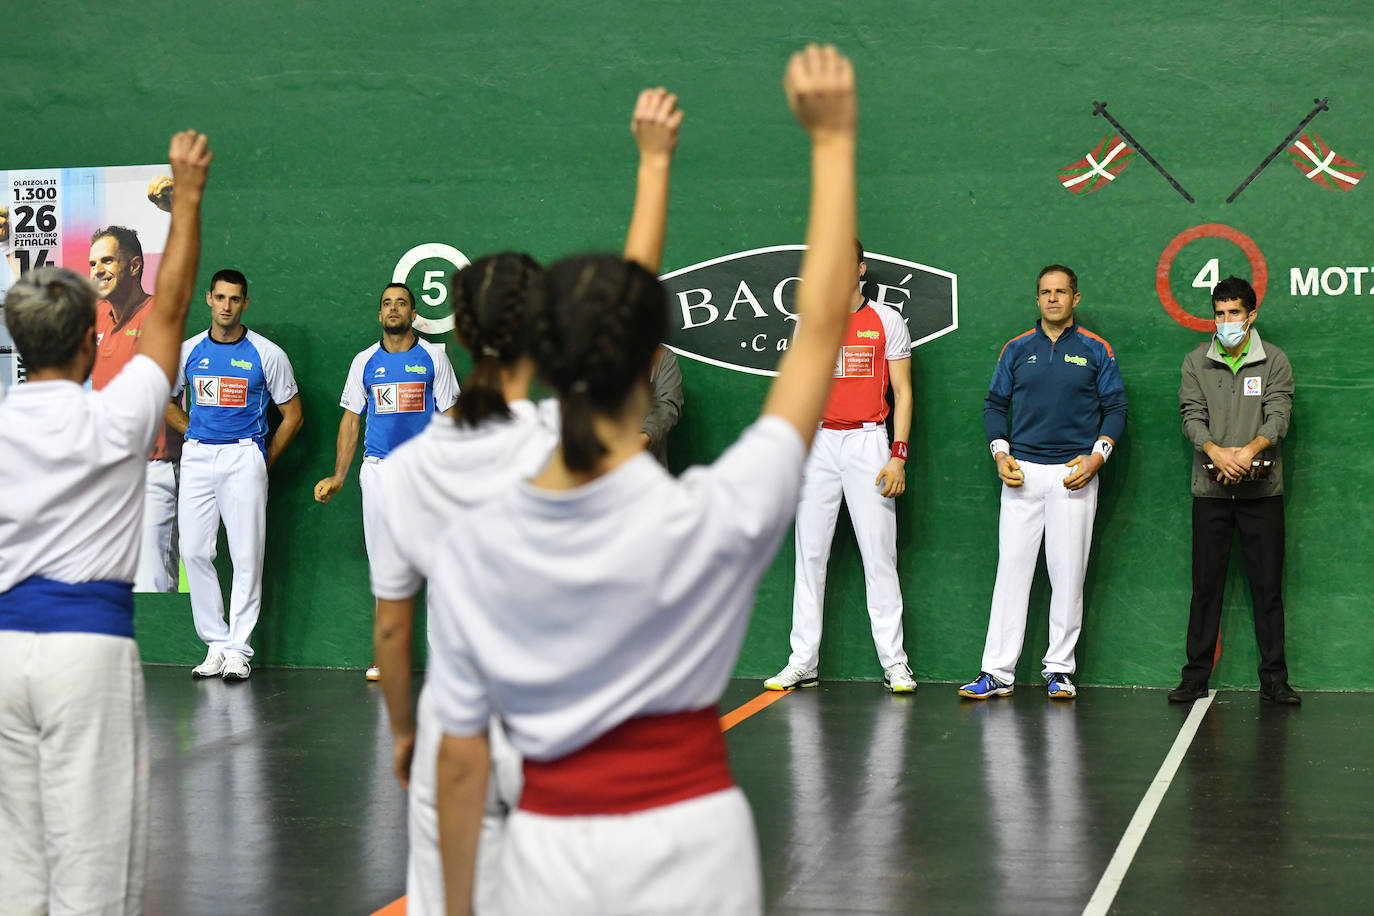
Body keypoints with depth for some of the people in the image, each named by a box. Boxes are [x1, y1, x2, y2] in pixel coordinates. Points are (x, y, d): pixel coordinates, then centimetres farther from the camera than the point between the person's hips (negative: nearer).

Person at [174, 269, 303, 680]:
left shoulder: (267, 354, 0)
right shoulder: (188, 351, 7)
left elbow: (292, 415, 6)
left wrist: (263, 462, 3)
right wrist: (193, 437, 12)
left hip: (244, 457, -3)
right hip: (196, 458, 3)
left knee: (247, 556, -3)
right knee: (194, 551, 0)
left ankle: (238, 650, 4)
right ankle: (215, 644, 10)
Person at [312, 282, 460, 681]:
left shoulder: (433, 356, 4)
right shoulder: (365, 362, 10)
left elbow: (448, 416, 5)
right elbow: (350, 420, 14)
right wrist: (339, 476, 7)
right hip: (377, 468, 2)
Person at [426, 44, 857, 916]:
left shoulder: (476, 545, -9)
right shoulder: (709, 519, -15)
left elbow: (462, 761, -2)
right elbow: (821, 328, -5)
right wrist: (833, 139, 1)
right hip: (690, 844, -1)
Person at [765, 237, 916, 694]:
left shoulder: (886, 321, 4)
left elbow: (902, 392, 3)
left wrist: (898, 455, -7)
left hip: (868, 440, -2)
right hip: (818, 442, 3)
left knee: (879, 553, -4)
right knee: (810, 552, 2)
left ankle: (894, 662, 1)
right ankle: (803, 663, 6)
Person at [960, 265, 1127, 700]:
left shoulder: (1096, 351, 6)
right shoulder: (1016, 349, 10)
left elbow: (1116, 408, 6)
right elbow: (995, 404, 14)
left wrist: (1097, 456, -8)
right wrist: (1000, 454, 0)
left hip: (1074, 474, -1)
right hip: (1022, 472, 1)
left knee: (1068, 574, 0)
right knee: (1012, 567, -3)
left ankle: (1059, 669, 9)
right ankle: (998, 672, -2)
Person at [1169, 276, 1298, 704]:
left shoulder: (1274, 361, 5)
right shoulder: (1196, 362, 9)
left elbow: (1279, 415, -5)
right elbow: (1192, 416, -1)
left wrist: (1250, 449, -25)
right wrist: (1216, 452, -20)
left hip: (1262, 490, -1)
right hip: (1210, 489, 1)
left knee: (1267, 585, 1)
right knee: (1206, 585, 3)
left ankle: (1274, 679, 8)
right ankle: (1195, 677, 9)